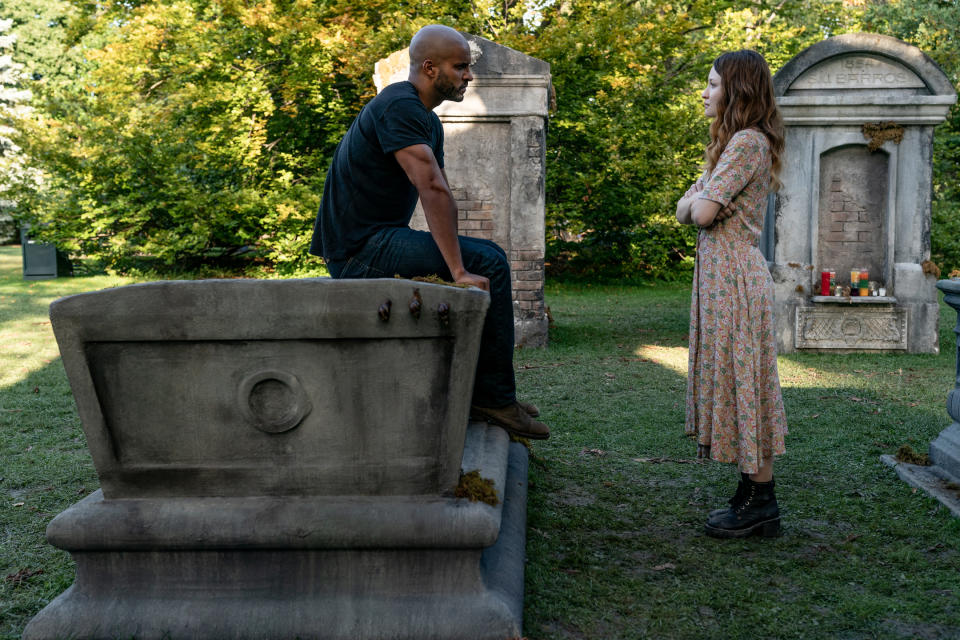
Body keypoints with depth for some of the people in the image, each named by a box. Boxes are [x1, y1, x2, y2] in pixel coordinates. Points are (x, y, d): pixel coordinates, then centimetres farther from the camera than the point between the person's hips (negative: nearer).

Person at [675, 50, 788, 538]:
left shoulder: (747, 142, -12)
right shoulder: (734, 143, 19)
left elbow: (701, 213, -19)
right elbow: (684, 211, 17)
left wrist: (699, 200, 1)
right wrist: (701, 199, -3)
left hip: (734, 273, -10)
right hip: (719, 270, 10)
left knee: (741, 378, -5)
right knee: (731, 380, 11)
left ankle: (760, 502, 4)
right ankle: (752, 495, 18)